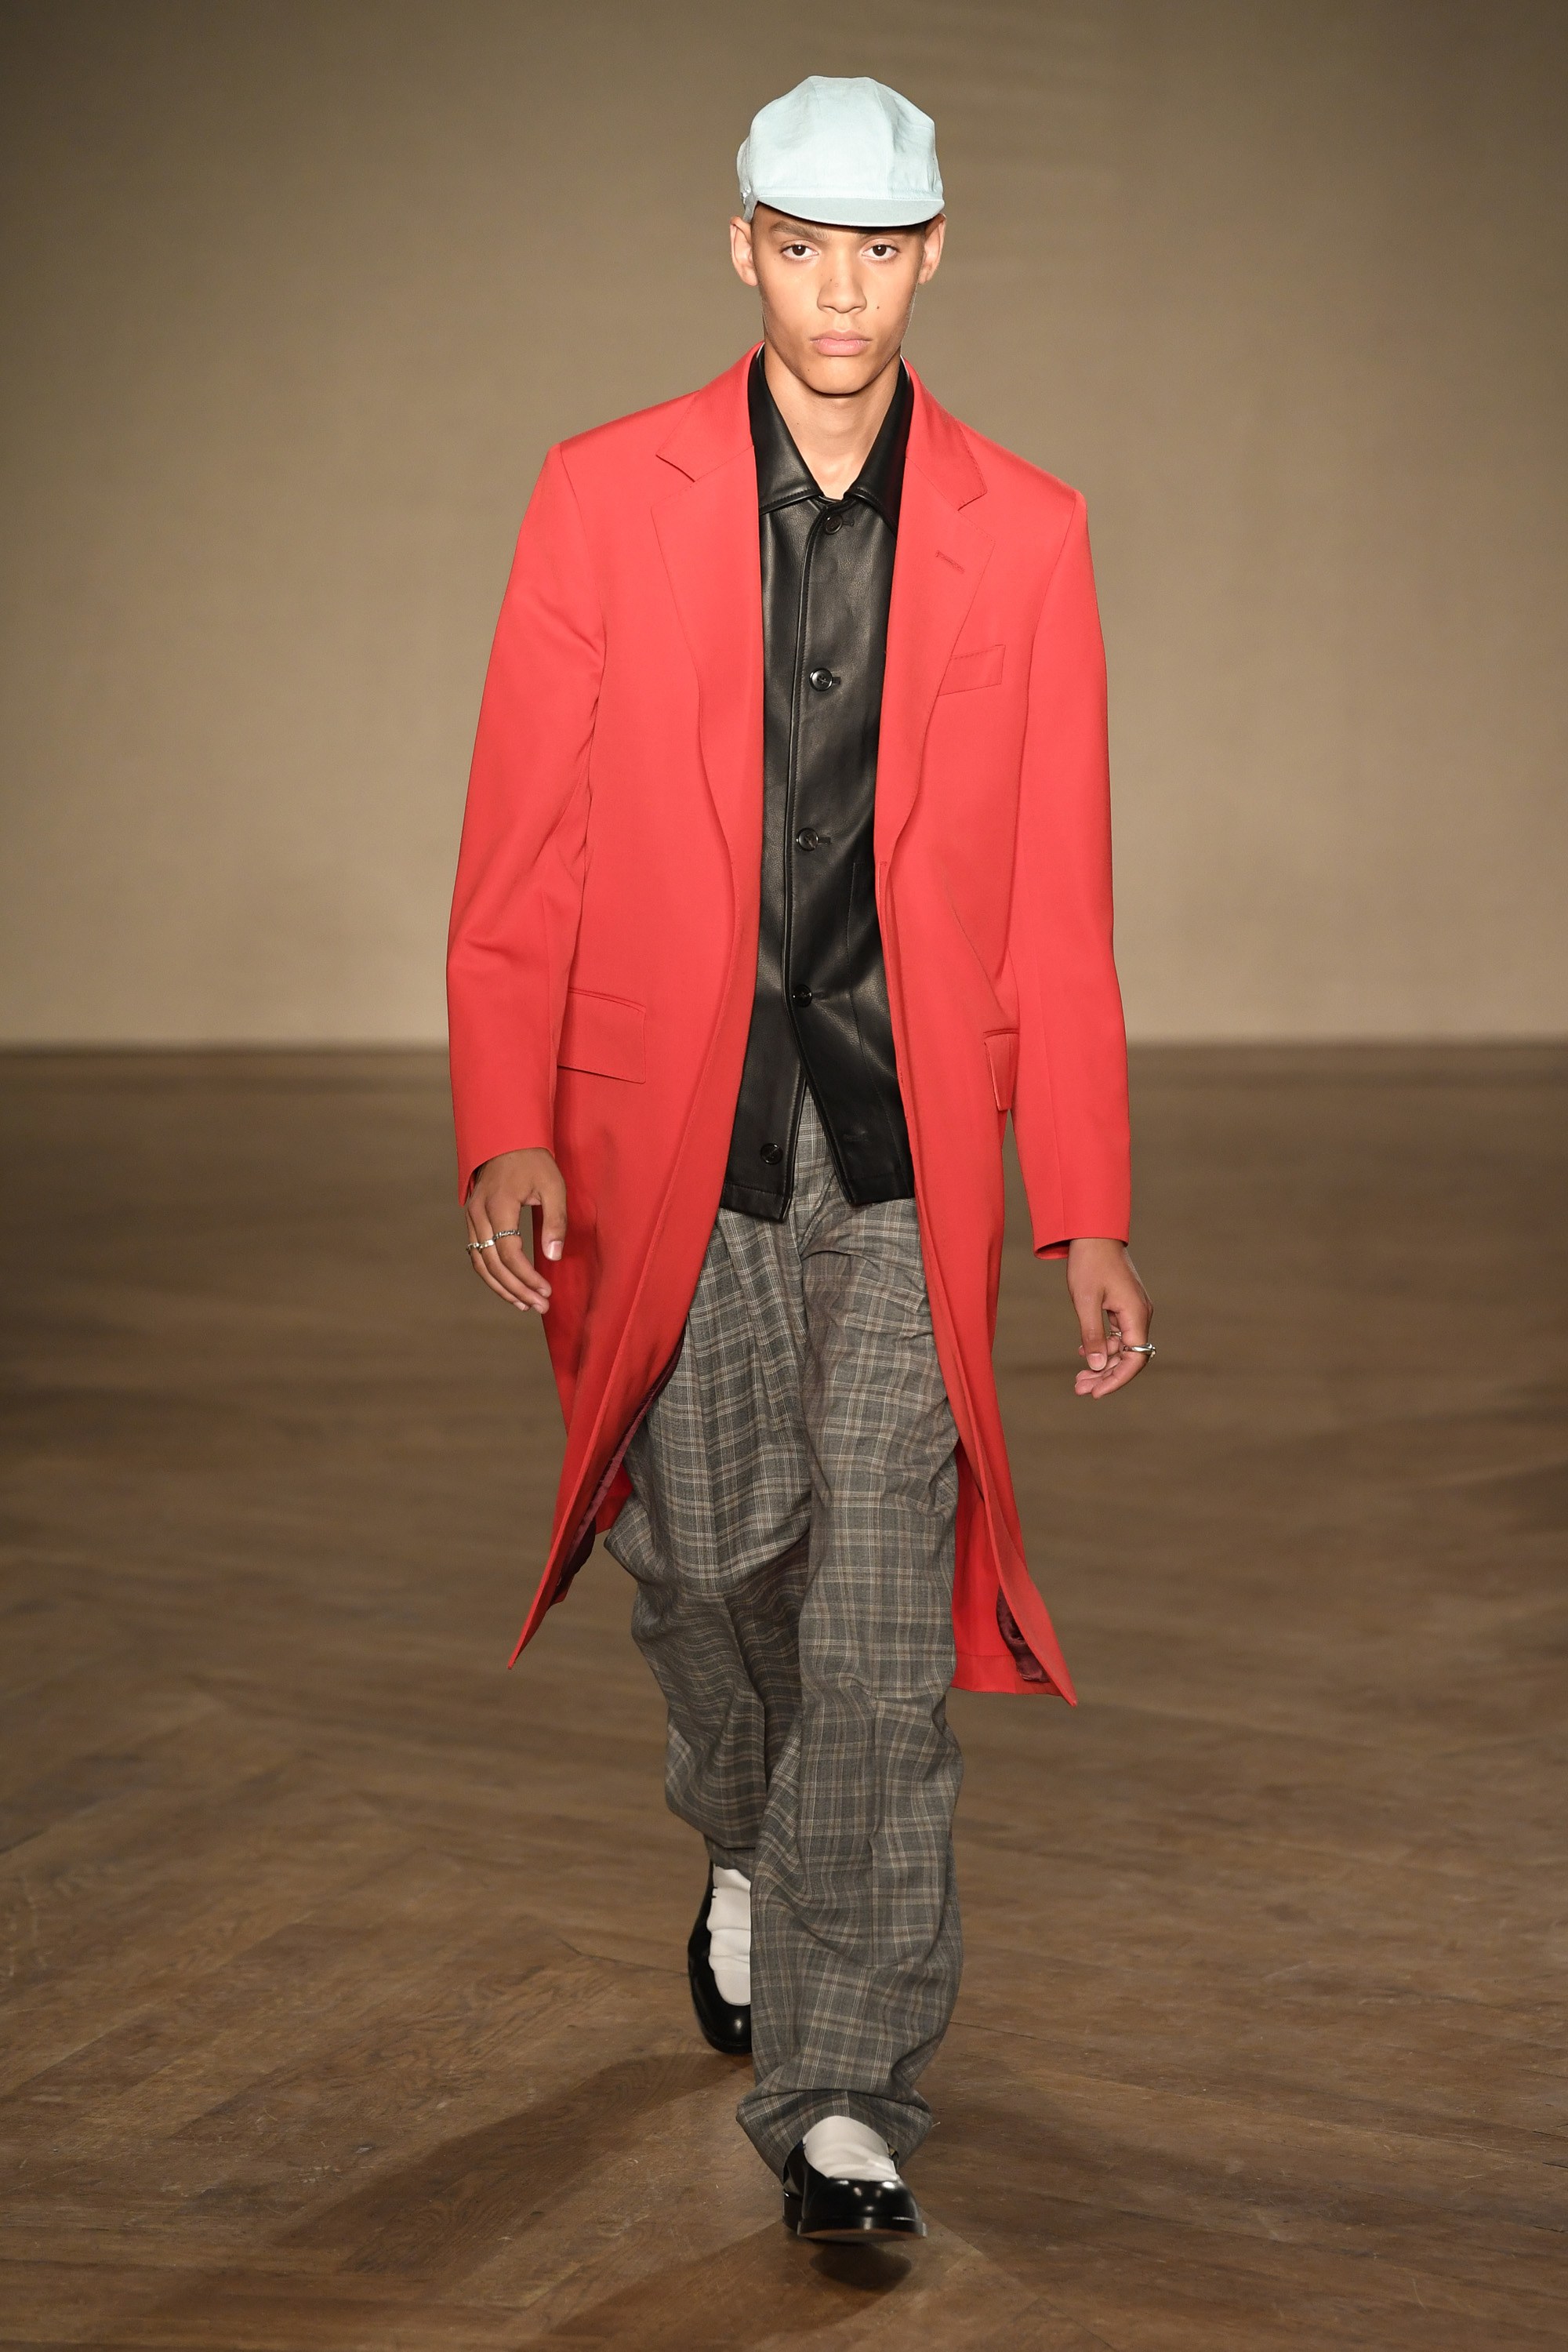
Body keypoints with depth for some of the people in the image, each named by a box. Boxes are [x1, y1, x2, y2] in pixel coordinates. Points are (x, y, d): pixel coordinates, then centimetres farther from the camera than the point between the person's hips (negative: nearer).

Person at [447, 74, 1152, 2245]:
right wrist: (510, 1138, -12)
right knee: (703, 1570, 12)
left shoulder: (1021, 534, 4)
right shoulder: (607, 497, 2)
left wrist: (1091, 1218, 1)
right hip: (670, 1153, 1)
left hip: (905, 1166, 0)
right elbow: (519, 858, 0)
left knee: (881, 1636, -4)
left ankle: (844, 2096, 4)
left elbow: (1060, 905, 4)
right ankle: (748, 1845, 45)